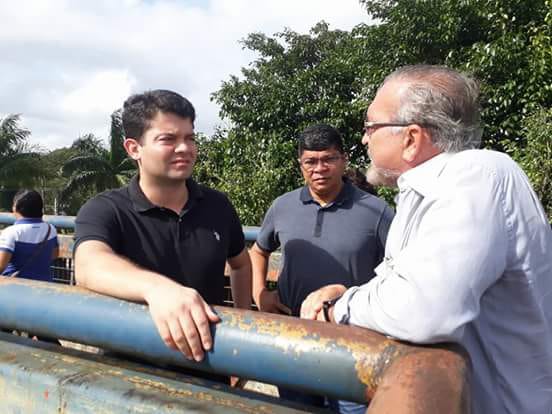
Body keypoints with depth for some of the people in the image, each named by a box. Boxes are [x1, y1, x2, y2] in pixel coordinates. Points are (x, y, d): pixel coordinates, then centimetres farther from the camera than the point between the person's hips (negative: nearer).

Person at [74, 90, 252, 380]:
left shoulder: (217, 205, -4)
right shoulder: (103, 211, -14)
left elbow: (241, 263, 13)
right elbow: (90, 265, -34)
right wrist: (156, 288, -52)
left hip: (208, 369, 2)